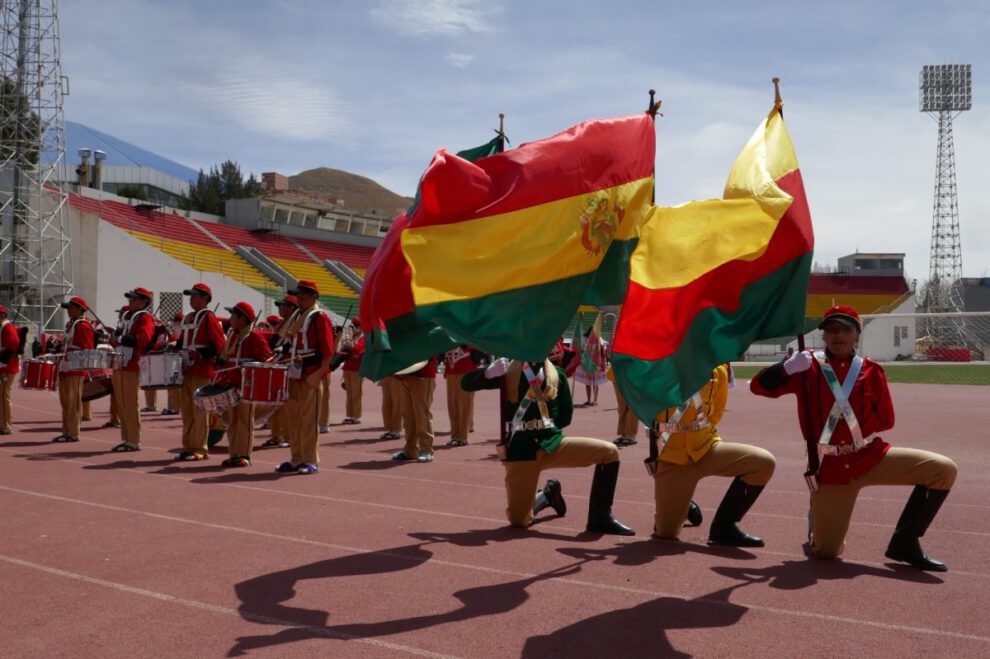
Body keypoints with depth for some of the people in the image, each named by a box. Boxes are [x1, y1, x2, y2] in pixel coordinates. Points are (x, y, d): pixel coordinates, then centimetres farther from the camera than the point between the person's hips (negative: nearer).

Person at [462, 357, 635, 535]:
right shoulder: (508, 371, 3)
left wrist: (546, 428, 0)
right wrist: (491, 371, -18)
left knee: (609, 452, -15)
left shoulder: (556, 373, 8)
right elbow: (466, 383, -1)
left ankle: (600, 519, -1)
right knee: (519, 520, -3)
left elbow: (565, 415, 13)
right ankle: (548, 495, 30)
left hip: (552, 443, 2)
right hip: (521, 450, -2)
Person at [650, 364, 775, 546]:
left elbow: (715, 412, 11)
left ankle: (724, 526, -6)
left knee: (764, 462, -21)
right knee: (666, 534, -5)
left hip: (707, 447, 3)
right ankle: (682, 505, 33)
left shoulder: (717, 370, -2)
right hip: (671, 455, -3)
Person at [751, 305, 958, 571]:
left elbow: (886, 420, 9)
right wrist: (788, 367, -24)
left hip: (871, 457, 2)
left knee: (944, 469, -15)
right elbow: (759, 386, -8)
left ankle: (905, 542, -3)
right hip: (829, 467, -2)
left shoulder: (871, 370, 3)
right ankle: (819, 522, 34)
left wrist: (862, 433, -8)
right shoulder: (807, 367, -2)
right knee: (827, 551, -5)